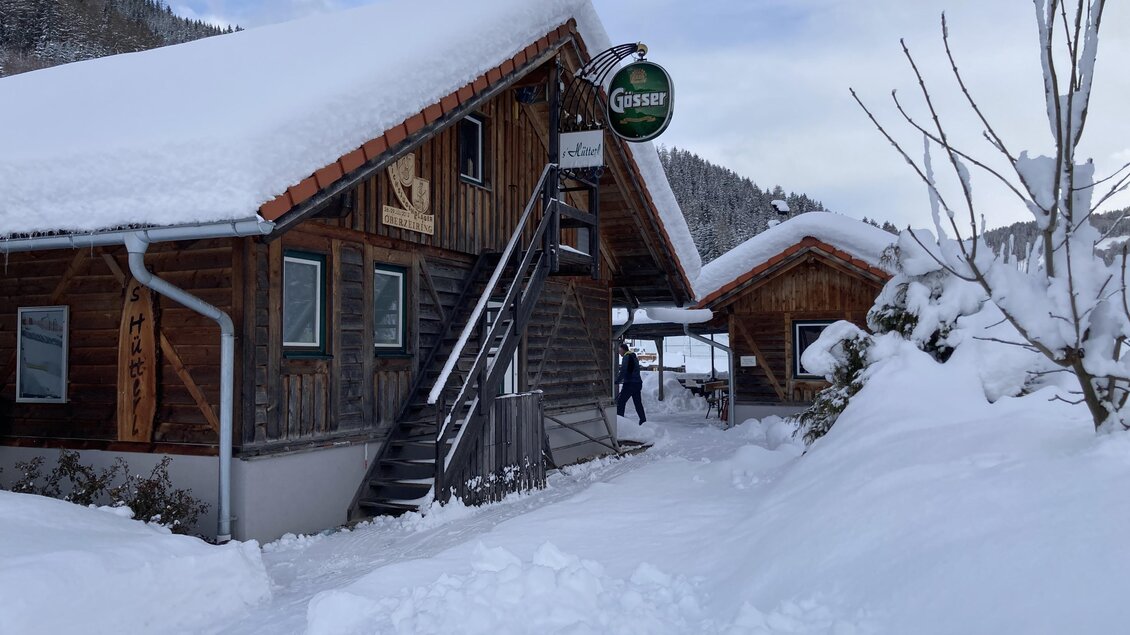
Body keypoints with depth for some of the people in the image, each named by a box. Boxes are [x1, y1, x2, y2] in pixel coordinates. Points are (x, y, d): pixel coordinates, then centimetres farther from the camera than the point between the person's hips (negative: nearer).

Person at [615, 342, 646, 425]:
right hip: (638, 383, 9)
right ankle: (643, 420, 14)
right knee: (638, 402, 13)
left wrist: (617, 381, -11)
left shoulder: (627, 357, -10)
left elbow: (623, 371, -17)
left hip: (629, 384, -9)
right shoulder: (634, 357, 19)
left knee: (620, 401, -5)